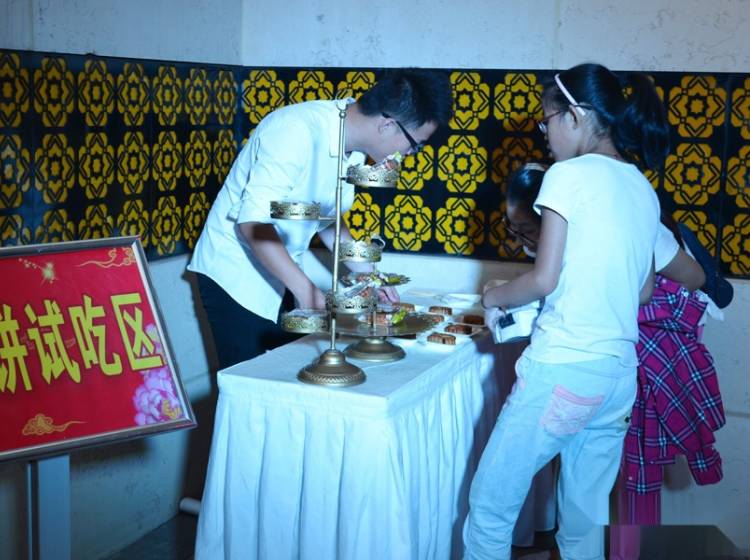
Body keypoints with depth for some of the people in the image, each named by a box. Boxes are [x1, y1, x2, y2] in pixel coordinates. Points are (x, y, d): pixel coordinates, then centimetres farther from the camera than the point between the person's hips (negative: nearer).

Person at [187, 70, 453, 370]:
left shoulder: (354, 147, -1)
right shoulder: (297, 131, -28)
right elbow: (252, 222, -30)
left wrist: (367, 274, 4)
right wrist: (305, 289, -31)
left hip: (279, 275, 8)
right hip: (234, 275, -8)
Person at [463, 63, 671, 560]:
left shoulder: (570, 174, -7)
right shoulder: (644, 189, 13)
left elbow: (545, 278, -9)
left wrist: (493, 296, 8)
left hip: (563, 369, -8)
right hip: (621, 375, 8)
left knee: (490, 506, 4)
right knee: (586, 519, 16)